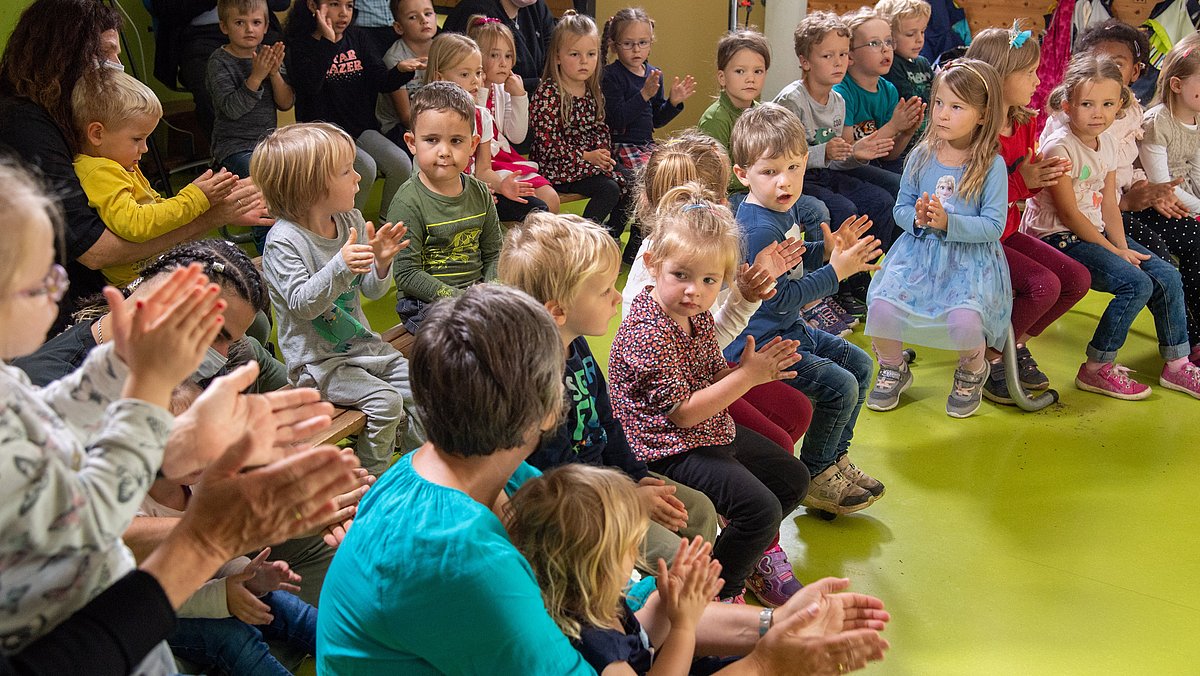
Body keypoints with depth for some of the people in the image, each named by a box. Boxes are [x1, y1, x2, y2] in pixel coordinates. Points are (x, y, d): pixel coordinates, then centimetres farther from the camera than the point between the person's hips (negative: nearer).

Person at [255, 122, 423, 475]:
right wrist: (340, 267, -40)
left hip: (361, 343, 7)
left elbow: (372, 290, 7)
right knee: (386, 400, -21)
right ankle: (374, 480, 1)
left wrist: (381, 262, -15)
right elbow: (301, 303, -27)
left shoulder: (352, 221, 1)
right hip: (316, 360, -7)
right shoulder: (284, 241, -19)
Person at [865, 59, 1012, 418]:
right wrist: (917, 219, -15)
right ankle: (893, 369, 11)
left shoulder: (992, 165, -7)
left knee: (964, 322, -30)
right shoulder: (921, 156, 3)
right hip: (919, 250, 3)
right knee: (881, 307, -23)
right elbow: (901, 208, 8)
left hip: (971, 257, -3)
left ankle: (972, 372, 10)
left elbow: (993, 226, -10)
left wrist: (948, 222, -24)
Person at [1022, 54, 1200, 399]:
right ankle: (1096, 369, -8)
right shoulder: (1059, 148, -17)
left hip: (1097, 232, 8)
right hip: (1057, 238, -8)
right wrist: (1114, 252, -14)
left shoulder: (1107, 144, 7)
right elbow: (1068, 214, -18)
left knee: (1168, 276, -1)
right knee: (1136, 284, -21)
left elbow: (1109, 205, 9)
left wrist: (1123, 247, -5)